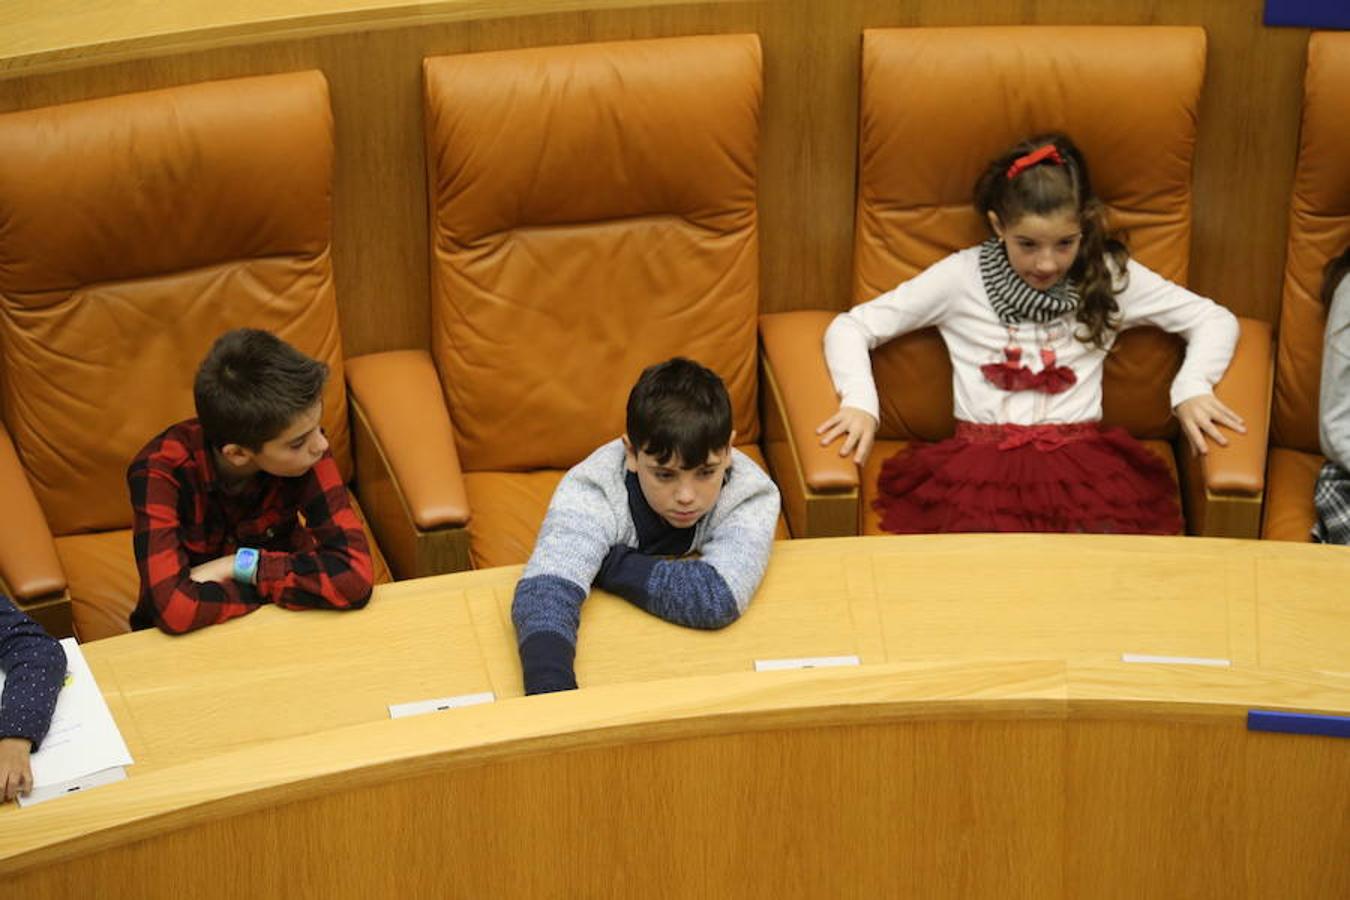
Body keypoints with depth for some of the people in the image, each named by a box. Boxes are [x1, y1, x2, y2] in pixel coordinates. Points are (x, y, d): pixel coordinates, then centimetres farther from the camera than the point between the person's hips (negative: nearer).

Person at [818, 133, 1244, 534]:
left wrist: (1192, 388, -3)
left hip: (1080, 459, 1)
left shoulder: (1110, 277, 7)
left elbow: (1215, 319, 15)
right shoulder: (961, 276, 5)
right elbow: (849, 327, 9)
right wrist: (859, 402, -8)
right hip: (983, 459, -1)